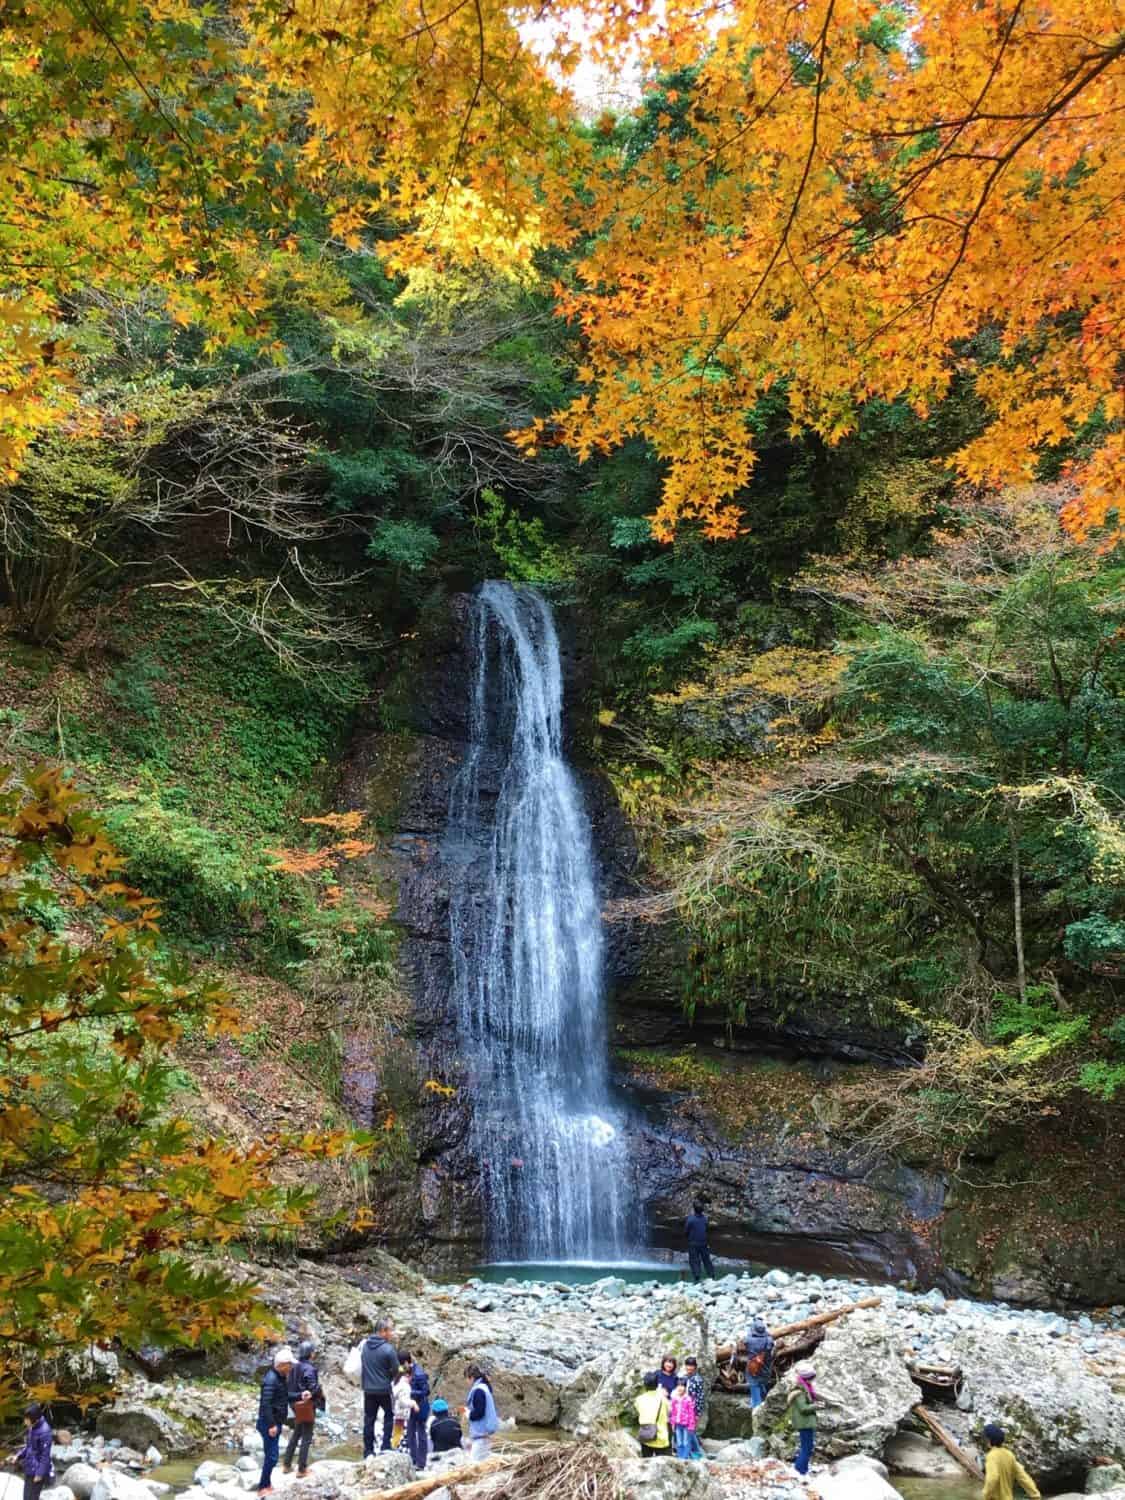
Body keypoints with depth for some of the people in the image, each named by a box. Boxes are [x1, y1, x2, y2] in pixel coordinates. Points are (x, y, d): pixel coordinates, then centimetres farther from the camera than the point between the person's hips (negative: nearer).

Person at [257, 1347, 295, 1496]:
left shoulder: (281, 1377, 7)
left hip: (276, 1421, 9)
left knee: (271, 1454, 17)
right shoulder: (271, 1379, -23)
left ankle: (267, 1483, 28)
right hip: (269, 1423, -9)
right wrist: (271, 1425, -24)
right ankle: (263, 1487, 6)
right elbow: (265, 1404, -25)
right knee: (271, 1456, -5)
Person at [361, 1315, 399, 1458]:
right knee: (389, 1415, 15)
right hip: (384, 1389, -4)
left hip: (368, 1389, 4)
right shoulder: (389, 1349, -17)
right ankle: (385, 1446, 10)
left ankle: (368, 1452, 12)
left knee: (369, 1419, 11)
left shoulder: (365, 1345, -1)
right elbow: (395, 1370, -8)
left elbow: (361, 1366, 9)